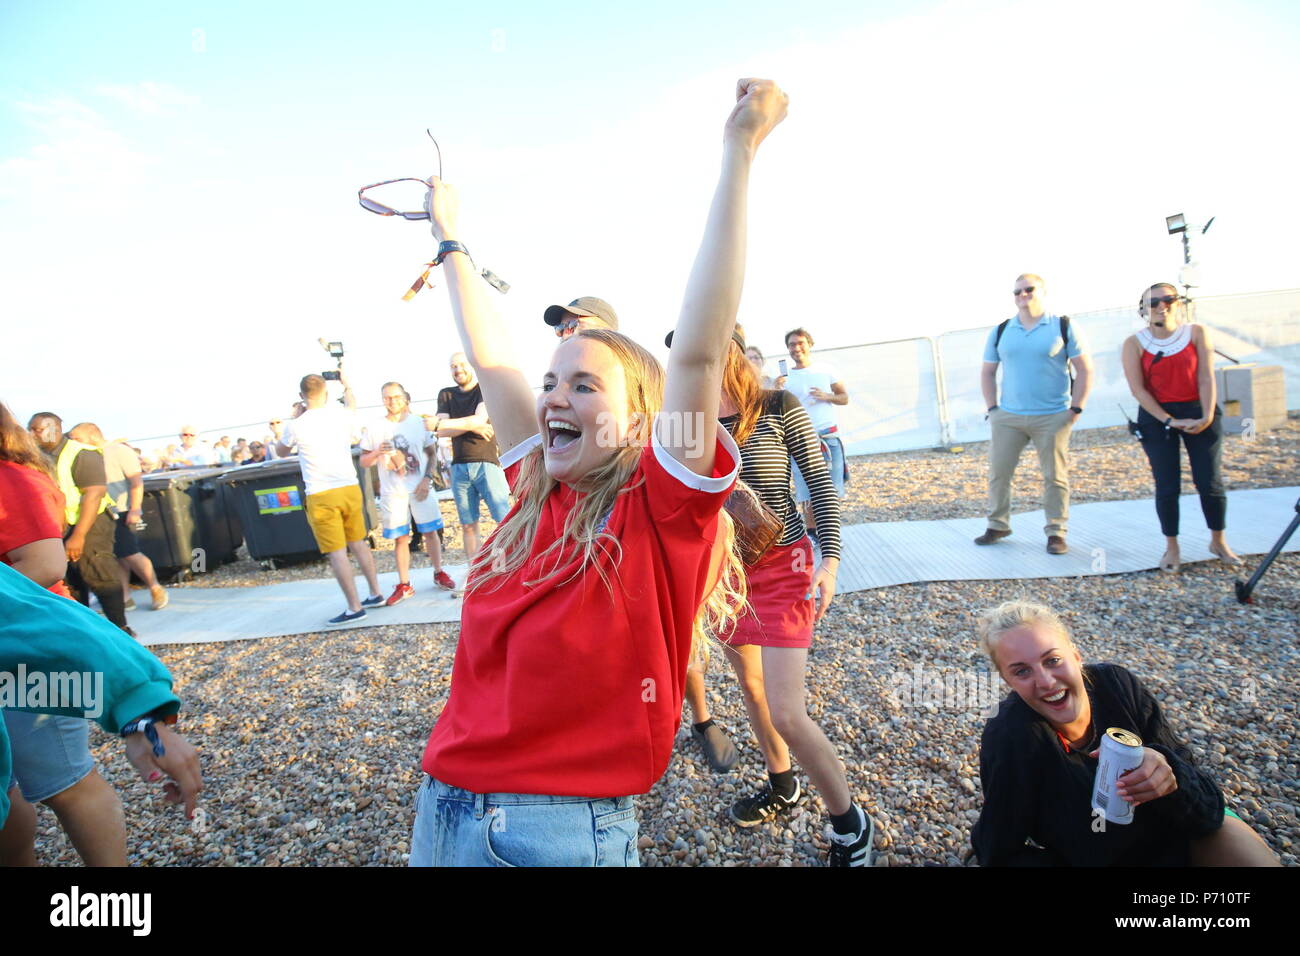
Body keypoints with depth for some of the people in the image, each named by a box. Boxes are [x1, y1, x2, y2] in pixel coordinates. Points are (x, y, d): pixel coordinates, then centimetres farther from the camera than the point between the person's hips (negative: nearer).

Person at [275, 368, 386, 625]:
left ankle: (354, 608, 0)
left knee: (337, 553, -2)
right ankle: (375, 594, 25)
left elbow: (282, 451, 14)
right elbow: (352, 405, 30)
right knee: (359, 544, 17)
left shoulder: (296, 426, -8)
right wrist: (346, 384, 46)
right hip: (350, 488, 5)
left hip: (321, 496, -5)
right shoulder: (343, 417, 2)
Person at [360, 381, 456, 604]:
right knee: (400, 538, 4)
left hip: (420, 489, 0)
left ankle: (439, 573, 22)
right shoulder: (375, 429, 2)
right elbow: (363, 462, 4)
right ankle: (404, 585, 13)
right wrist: (377, 453, -16)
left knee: (430, 532, 5)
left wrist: (427, 479, -8)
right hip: (393, 492, 0)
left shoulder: (419, 423, 2)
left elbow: (432, 453, 5)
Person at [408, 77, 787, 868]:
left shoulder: (662, 508, -15)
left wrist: (739, 152, -26)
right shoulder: (538, 494, 0)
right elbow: (492, 361, 8)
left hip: (570, 830, -5)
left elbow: (699, 354, -25)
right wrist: (452, 241, 17)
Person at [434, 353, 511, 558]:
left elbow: (480, 420, -15)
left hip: (486, 463, -4)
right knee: (468, 525, 5)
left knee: (505, 521, -9)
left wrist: (439, 423, -14)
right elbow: (442, 432, 3)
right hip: (459, 467, 4)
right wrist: (470, 427, -12)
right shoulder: (446, 395, 14)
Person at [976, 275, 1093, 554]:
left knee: (1055, 476, 2)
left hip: (1053, 418, -2)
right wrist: (992, 408, 4)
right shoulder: (1000, 332, 8)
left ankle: (1056, 533, 12)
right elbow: (987, 372, 13)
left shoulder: (1063, 327, 1)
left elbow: (1085, 369, 2)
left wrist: (1076, 408, -5)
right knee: (998, 473, 4)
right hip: (1007, 417, 2)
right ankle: (997, 526, 20)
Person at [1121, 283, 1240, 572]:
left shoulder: (1197, 333, 1)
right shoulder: (1134, 343, -4)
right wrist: (1168, 421, -15)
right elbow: (1138, 389, -9)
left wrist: (1207, 416, -14)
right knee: (1167, 486, 1)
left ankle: (1218, 541, 23)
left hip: (1198, 412, 1)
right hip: (1157, 417, -1)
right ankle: (1171, 548, 14)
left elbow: (1206, 377, -4)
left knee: (1210, 482, 3)